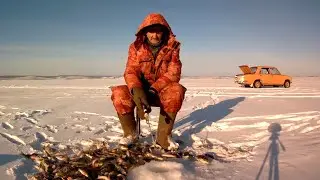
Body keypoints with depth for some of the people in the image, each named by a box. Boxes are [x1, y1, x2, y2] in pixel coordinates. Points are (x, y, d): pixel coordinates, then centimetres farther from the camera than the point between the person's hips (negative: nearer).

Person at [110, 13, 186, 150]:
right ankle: (130, 133, -4)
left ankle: (163, 136, -20)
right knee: (119, 94, -28)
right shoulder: (136, 47, -5)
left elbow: (173, 73, -16)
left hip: (162, 90, 0)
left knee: (177, 90, -34)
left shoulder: (172, 47, -7)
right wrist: (136, 90, -38)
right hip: (140, 90, 1)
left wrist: (154, 89, -32)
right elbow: (130, 72, -15)